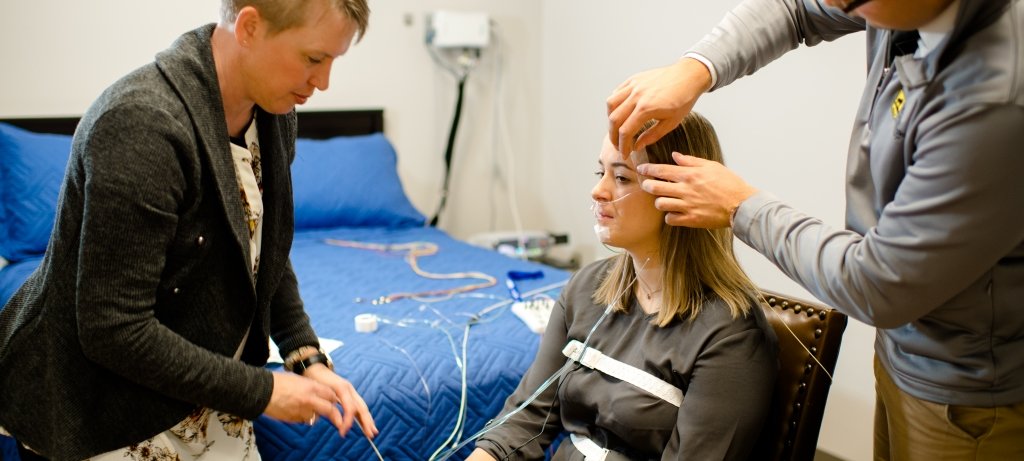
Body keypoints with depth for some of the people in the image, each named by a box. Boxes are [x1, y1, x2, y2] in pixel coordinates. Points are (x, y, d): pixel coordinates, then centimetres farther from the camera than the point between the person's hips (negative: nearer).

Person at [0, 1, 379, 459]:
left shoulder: (273, 115, -4)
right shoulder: (142, 125, -28)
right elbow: (113, 330, -28)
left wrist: (309, 360, -1)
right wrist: (260, 391, -21)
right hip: (109, 420, -7)